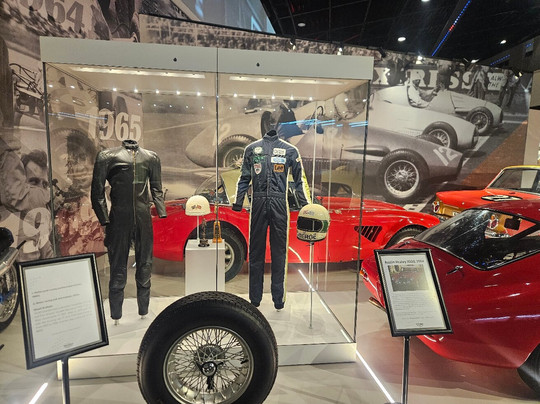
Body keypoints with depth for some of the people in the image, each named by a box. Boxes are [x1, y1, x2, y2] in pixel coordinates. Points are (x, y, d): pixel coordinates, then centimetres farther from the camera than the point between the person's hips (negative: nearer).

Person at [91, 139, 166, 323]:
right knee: (118, 269, 6)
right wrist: (105, 221, -9)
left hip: (144, 220, 3)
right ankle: (116, 318, 20)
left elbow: (156, 189, 15)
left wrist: (162, 214, 5)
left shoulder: (151, 157, 11)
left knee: (145, 266, 11)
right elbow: (97, 193, -2)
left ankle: (144, 312, 26)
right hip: (119, 221, -3)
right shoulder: (107, 156, -1)